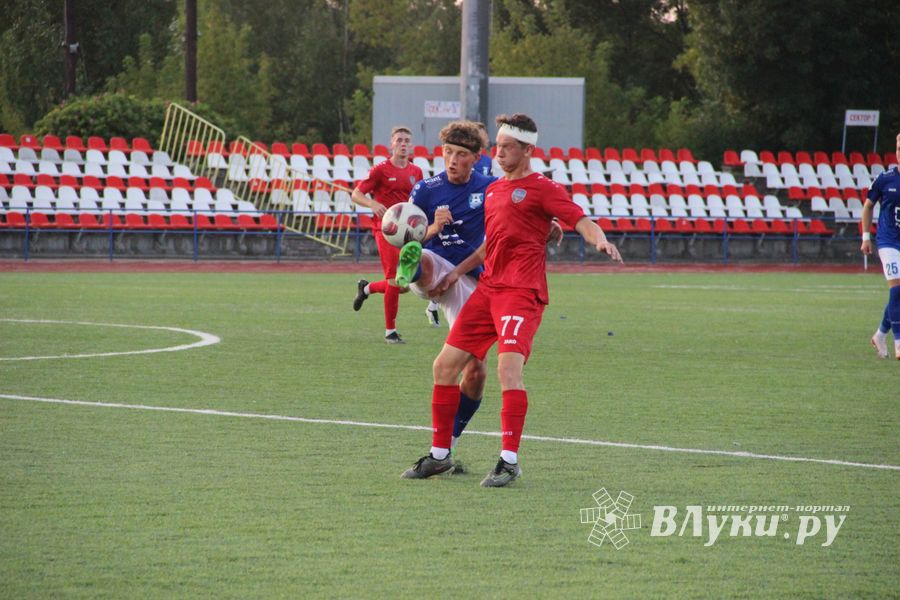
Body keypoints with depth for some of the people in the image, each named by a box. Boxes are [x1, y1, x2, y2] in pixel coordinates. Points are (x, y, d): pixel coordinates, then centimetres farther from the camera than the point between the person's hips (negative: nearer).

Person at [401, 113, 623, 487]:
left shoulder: (541, 189, -2)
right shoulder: (493, 189, 21)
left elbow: (581, 221, -12)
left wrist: (600, 240, -32)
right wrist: (459, 271, 25)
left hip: (522, 291, -8)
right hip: (488, 288, 8)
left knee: (509, 367, -23)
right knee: (445, 365, 5)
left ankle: (510, 461, -20)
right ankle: (439, 454, 16)